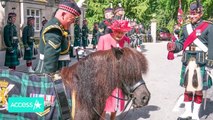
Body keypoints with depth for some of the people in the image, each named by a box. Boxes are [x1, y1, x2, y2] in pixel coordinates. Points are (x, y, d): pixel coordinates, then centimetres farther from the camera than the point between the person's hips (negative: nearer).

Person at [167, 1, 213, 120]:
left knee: (199, 90, 6)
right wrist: (174, 46, -10)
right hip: (187, 63, 4)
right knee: (187, 88, 12)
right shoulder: (186, 28, 8)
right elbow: (182, 44, 12)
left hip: (201, 64, -4)